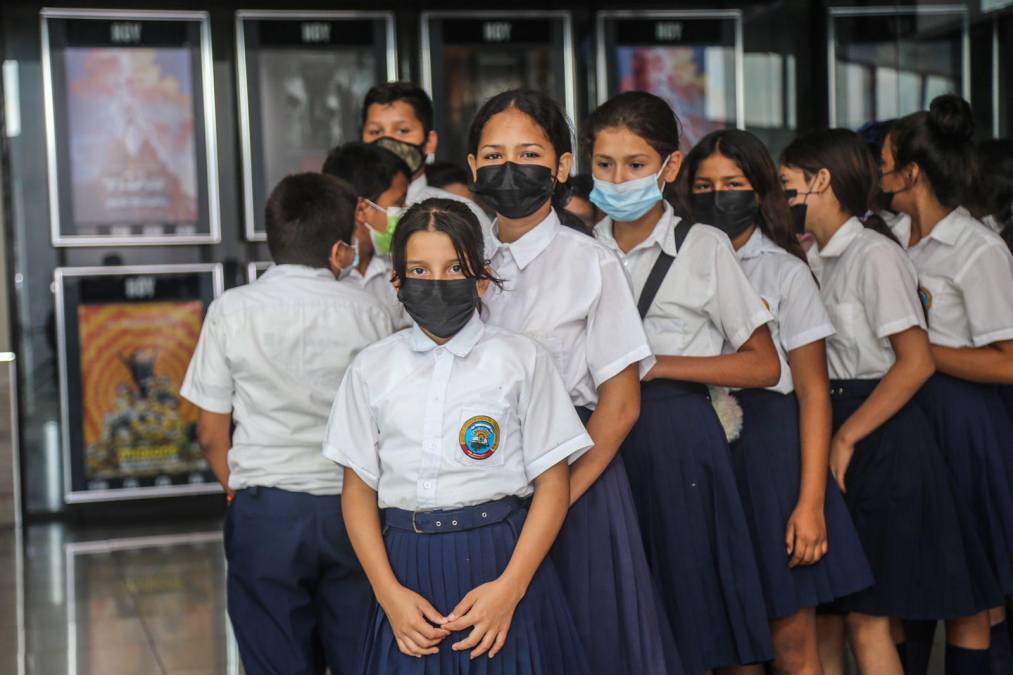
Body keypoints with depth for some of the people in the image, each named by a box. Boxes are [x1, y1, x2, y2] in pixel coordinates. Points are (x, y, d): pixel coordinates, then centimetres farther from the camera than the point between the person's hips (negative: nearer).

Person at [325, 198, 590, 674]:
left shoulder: (521, 360, 0)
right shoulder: (371, 368, 6)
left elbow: (552, 484, -3)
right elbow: (358, 490, 5)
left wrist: (509, 588, -12)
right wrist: (390, 593, -6)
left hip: (503, 560, -1)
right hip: (407, 567, 2)